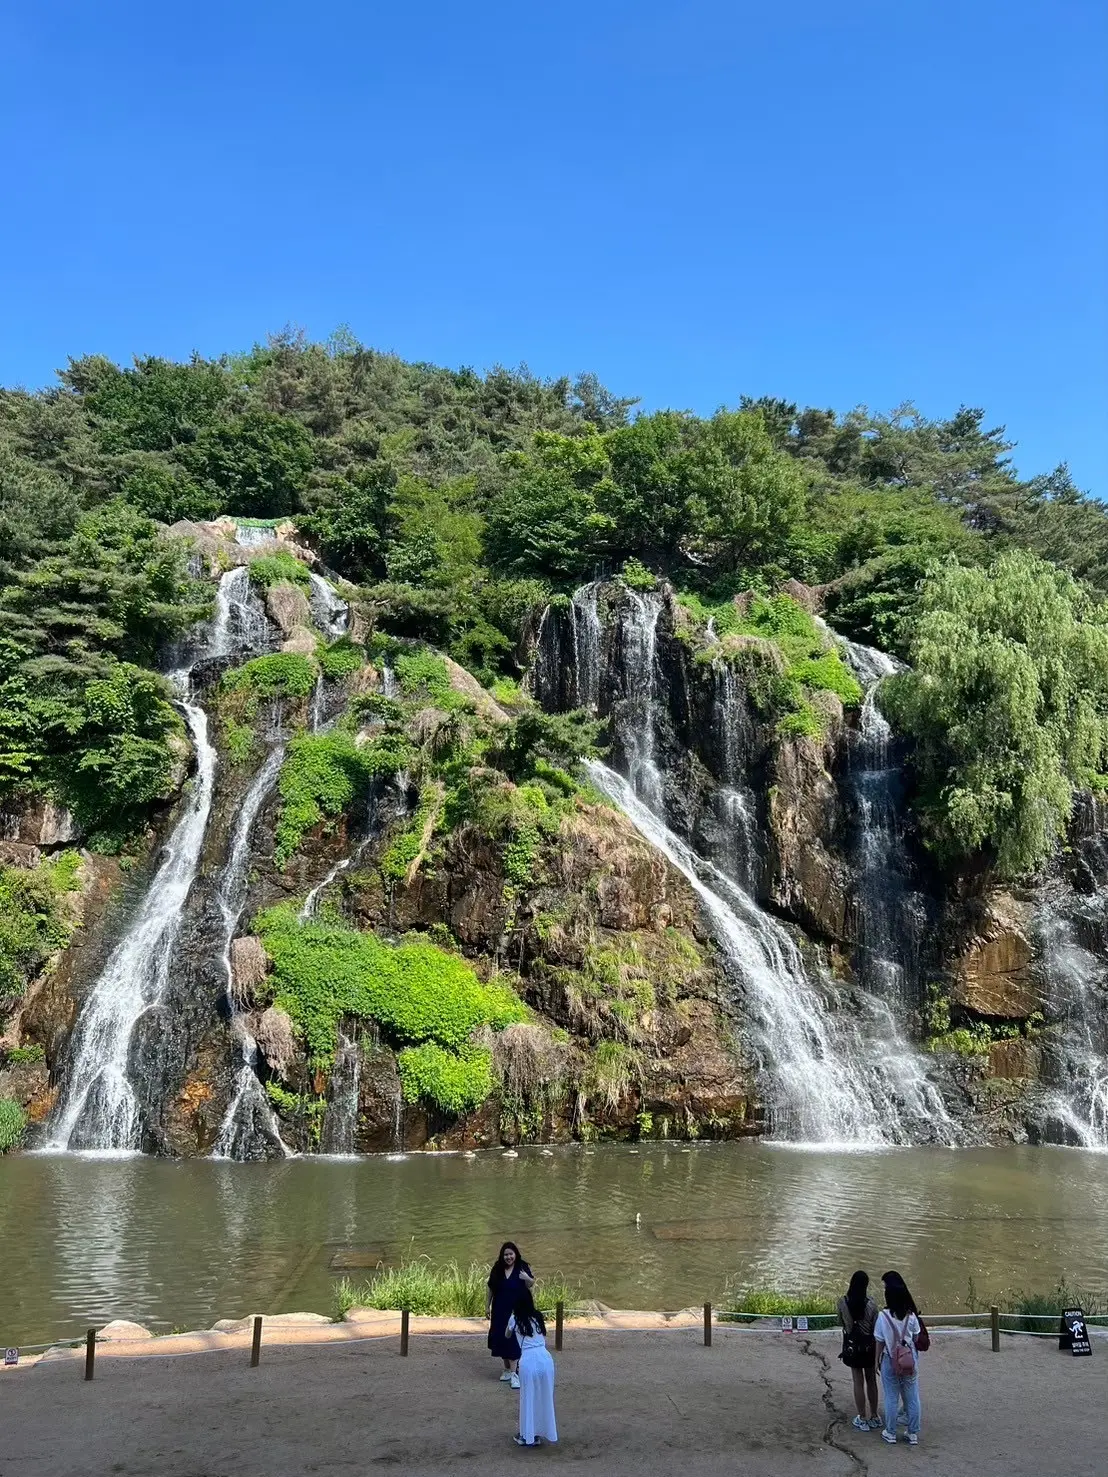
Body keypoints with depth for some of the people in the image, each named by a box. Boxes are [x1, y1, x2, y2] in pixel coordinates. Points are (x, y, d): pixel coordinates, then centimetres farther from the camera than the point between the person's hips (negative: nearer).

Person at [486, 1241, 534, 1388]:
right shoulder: (497, 1269, -3)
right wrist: (487, 1306, 6)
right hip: (500, 1311, 3)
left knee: (513, 1340, -9)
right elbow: (491, 1289, 5)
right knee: (501, 1339, 9)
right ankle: (508, 1369, 26)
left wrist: (527, 1278, -28)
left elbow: (531, 1285, -6)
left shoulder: (522, 1267, -9)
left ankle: (514, 1373, -8)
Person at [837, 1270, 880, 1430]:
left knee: (858, 1382, 12)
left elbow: (841, 1321, 0)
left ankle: (862, 1419, 19)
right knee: (871, 1381, 18)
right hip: (869, 1346, 0)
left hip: (852, 1346, 0)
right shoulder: (870, 1304, -19)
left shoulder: (843, 1302, -15)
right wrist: (878, 1354, 2)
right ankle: (874, 1417, 29)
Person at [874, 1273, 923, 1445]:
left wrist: (877, 1360, 6)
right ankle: (913, 1434, 23)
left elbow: (880, 1342, -9)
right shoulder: (911, 1315, -9)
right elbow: (916, 1338, 0)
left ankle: (890, 1433, 21)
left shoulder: (883, 1315, -17)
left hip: (890, 1360, -2)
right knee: (912, 1397, 15)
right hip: (909, 1359, 2)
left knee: (891, 1398, 11)